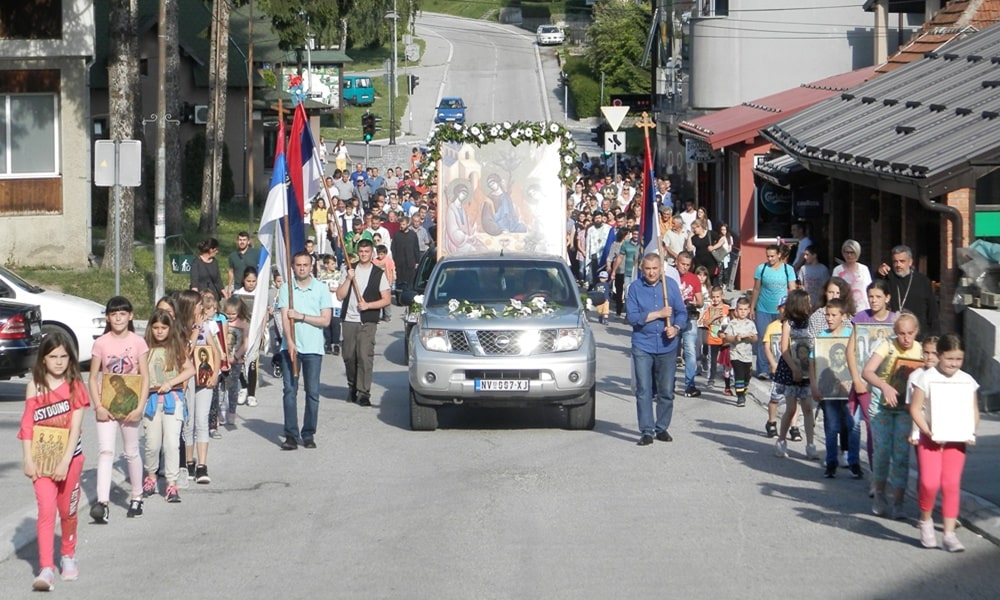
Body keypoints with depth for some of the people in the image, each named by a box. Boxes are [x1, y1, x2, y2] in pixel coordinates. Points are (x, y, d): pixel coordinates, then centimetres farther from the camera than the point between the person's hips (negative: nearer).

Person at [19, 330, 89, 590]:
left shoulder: (75, 386, -3)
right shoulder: (34, 386, 0)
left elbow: (75, 426, -8)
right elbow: (27, 425, 0)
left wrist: (65, 462, -15)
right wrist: (28, 459, -6)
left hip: (69, 456, 0)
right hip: (41, 458, 0)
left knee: (67, 510, 13)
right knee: (46, 510, -12)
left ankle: (67, 556, 35)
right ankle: (46, 569, -16)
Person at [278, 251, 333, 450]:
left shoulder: (321, 289, 4)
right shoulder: (286, 289, 5)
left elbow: (325, 320, -1)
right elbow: (285, 318, -4)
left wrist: (301, 316, -10)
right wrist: (290, 343, -17)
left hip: (313, 348, 0)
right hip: (290, 347, 0)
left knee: (312, 392, 1)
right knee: (289, 390, -3)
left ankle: (308, 434, 9)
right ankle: (291, 435, -1)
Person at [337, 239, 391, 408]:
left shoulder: (379, 274, 5)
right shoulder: (350, 270, 13)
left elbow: (386, 300, 1)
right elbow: (340, 296, 7)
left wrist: (368, 305, -11)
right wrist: (348, 279, -6)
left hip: (367, 322, -3)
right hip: (349, 320, 3)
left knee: (365, 356, -13)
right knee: (348, 356, 7)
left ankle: (363, 393, -14)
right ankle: (352, 387, 27)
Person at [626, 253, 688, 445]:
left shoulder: (671, 285, 6)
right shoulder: (635, 288, 0)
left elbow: (681, 312, 5)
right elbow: (632, 317, -8)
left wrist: (676, 328, -14)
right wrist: (658, 314, -12)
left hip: (667, 346, 2)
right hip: (643, 345, -2)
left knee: (666, 391, 5)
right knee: (643, 391, -4)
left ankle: (662, 428, 18)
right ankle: (646, 431, -1)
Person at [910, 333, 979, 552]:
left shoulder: (967, 381, 4)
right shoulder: (927, 378, -6)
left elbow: (974, 411, 9)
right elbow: (915, 408, -5)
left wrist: (971, 432, -7)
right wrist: (927, 430, -16)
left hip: (956, 440, 2)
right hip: (931, 438, -2)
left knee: (951, 484, -1)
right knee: (929, 482, -13)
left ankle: (949, 533, 4)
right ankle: (926, 520, 14)